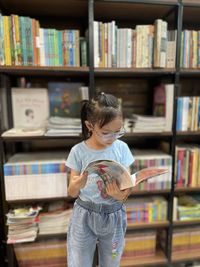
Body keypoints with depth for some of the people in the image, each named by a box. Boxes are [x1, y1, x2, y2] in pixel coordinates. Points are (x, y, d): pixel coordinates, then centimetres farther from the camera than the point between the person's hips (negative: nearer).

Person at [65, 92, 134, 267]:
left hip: (114, 216, 2)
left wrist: (121, 195, -30)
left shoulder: (122, 148, -10)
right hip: (84, 216, -1)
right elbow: (72, 193, -6)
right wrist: (76, 185, -29)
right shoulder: (78, 151, -14)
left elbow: (126, 186, -6)